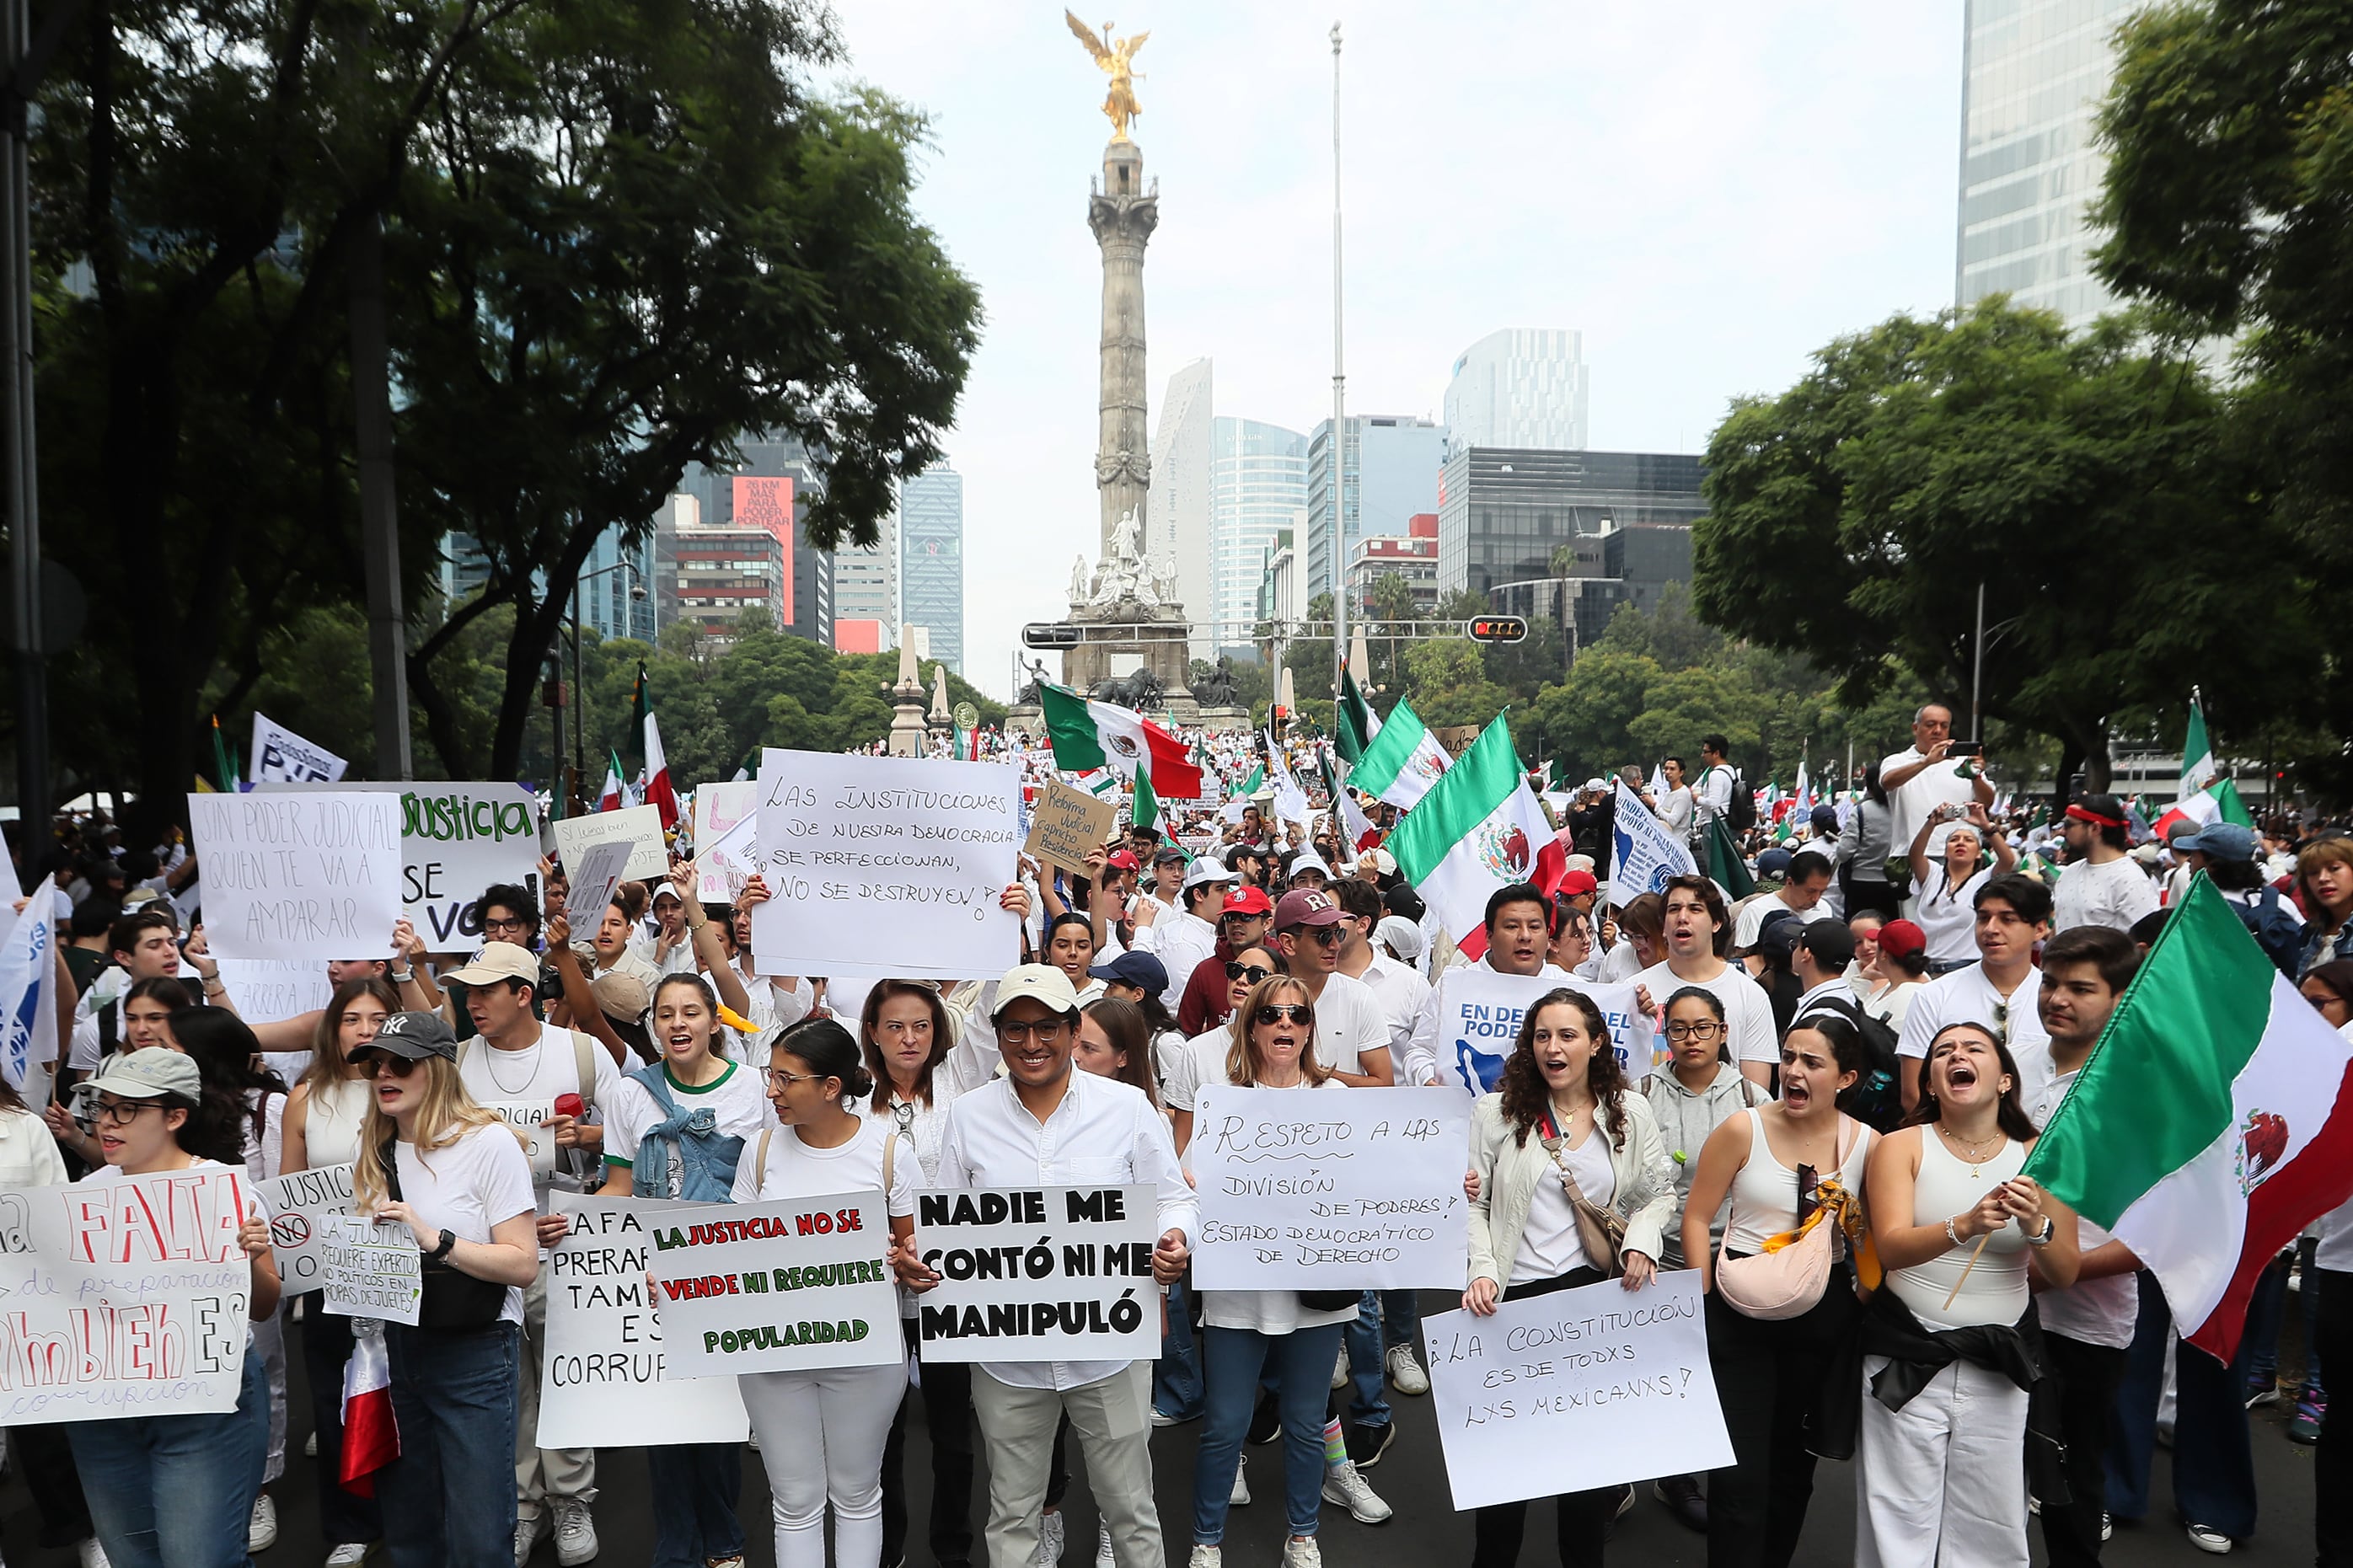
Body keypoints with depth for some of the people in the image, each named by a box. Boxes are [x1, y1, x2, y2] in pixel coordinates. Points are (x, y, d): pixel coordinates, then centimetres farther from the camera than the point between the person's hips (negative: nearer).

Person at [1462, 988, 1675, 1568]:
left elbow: (1660, 1192, 12)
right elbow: (1470, 1203, 0)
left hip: (1594, 1288, 1)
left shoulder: (1630, 1112, 4)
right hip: (1512, 1297, -1)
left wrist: (1641, 1241, -6)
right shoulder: (1496, 1112, -1)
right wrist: (1482, 1270, -12)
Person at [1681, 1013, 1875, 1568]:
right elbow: (1697, 1217, -4)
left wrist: (1863, 1308, 0)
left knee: (1794, 1461, 19)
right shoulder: (1743, 1129, -8)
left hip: (1822, 1317, 3)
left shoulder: (1867, 1143, -3)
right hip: (1739, 1314, -2)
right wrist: (1705, 1304, -8)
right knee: (1739, 1473, -4)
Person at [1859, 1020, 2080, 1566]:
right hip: (1907, 1355, -2)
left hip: (2000, 1362, 2)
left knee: (1991, 1522, 8)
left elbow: (2064, 1275, 1)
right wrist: (1964, 1226, -34)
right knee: (1901, 1522, 2)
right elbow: (1891, 1247, -17)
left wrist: (2038, 1225, -19)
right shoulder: (1901, 1146, -4)